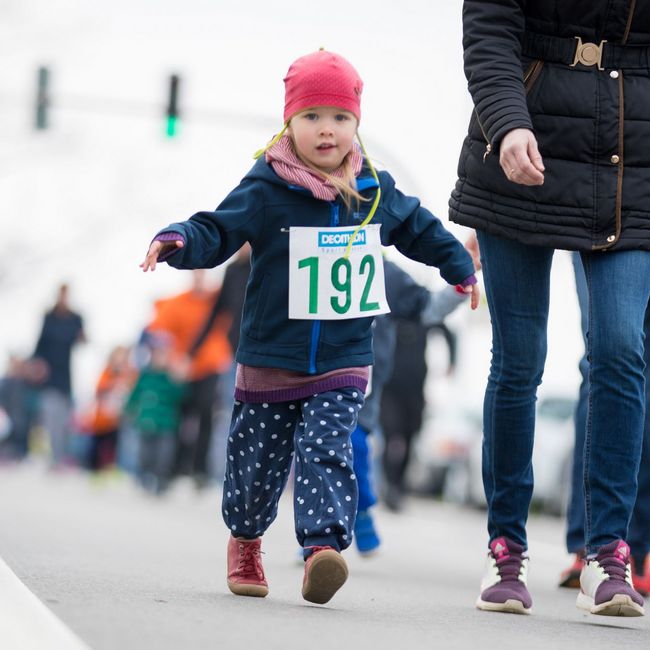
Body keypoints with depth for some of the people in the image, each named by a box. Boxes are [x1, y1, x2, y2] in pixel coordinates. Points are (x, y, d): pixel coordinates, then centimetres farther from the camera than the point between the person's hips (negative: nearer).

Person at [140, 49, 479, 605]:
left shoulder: (376, 191, 4)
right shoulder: (266, 190, -9)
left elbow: (417, 227, 23)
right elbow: (216, 232, -12)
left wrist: (458, 265, 33)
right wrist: (177, 241, -33)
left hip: (343, 364, 1)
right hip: (269, 364, -1)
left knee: (325, 450, -17)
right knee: (258, 462, 9)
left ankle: (324, 546, -27)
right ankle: (245, 541, 36)